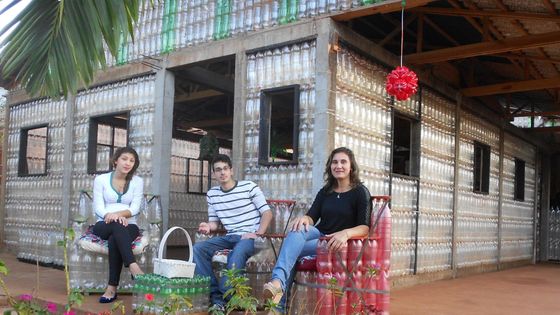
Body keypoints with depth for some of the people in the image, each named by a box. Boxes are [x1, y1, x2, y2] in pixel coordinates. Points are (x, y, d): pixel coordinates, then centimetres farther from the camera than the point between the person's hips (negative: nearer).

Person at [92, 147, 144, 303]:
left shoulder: (137, 181, 10)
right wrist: (111, 216, -24)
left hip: (128, 225, 1)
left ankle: (112, 288, -37)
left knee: (114, 240, -35)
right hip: (104, 225, -1)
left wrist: (119, 213, -22)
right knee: (117, 226, -38)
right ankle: (133, 267, -53)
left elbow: (135, 208, -1)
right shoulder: (101, 179, 8)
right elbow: (98, 207, -3)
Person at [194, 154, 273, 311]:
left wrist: (257, 234, -17)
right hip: (230, 237, 5)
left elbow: (267, 213, -4)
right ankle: (214, 295, -18)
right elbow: (214, 222, 16)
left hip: (250, 237, -5)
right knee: (198, 248, -17)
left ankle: (224, 296, -28)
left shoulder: (249, 187, -4)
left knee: (237, 252, -38)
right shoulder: (211, 194, 10)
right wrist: (207, 226, -9)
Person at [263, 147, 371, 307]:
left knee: (292, 250, -28)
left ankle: (280, 303, -32)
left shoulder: (361, 192, 1)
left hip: (340, 244, -4)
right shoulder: (325, 191, 16)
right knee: (299, 228, -31)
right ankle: (277, 281, -50)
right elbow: (312, 217, 6)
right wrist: (305, 218, -20)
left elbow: (365, 227, -10)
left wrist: (345, 233, -32)